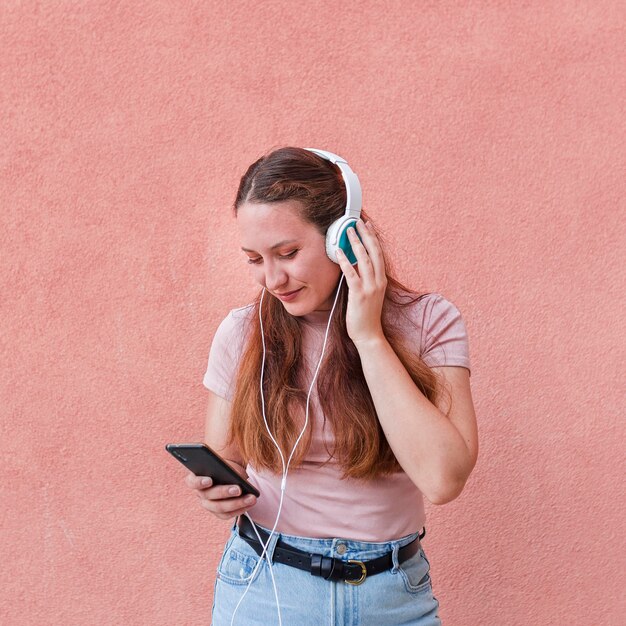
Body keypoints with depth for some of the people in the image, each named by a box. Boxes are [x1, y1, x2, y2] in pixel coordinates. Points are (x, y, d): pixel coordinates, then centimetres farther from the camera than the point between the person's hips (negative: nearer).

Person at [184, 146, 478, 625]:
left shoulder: (428, 322, -10)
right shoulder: (242, 332, -5)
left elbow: (442, 478, -22)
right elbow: (225, 464, 6)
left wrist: (368, 336, -21)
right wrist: (217, 494, -17)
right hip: (263, 585, 1)